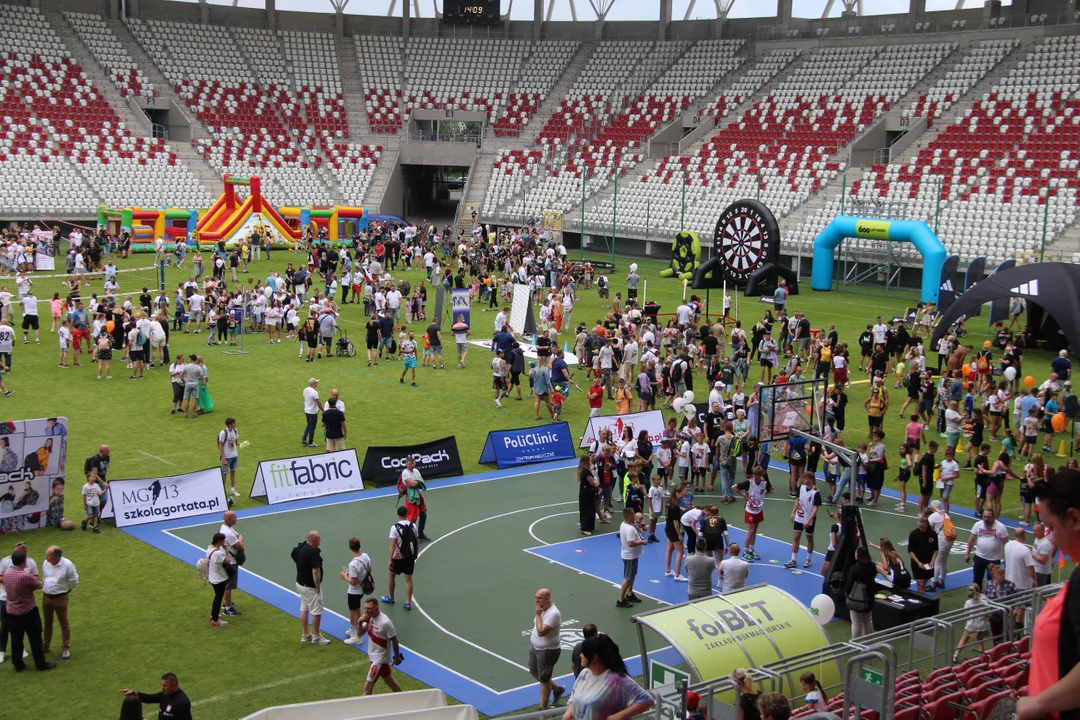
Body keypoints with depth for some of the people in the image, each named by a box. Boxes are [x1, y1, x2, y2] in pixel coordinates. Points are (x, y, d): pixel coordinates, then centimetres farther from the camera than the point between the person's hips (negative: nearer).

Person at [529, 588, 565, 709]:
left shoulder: (553, 613, -29)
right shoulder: (543, 608, -1)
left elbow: (541, 631, -35)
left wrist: (537, 614, -28)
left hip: (547, 651, -9)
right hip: (535, 647, 9)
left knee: (544, 679, 5)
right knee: (534, 672, 22)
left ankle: (543, 709, 21)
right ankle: (557, 689, 42)